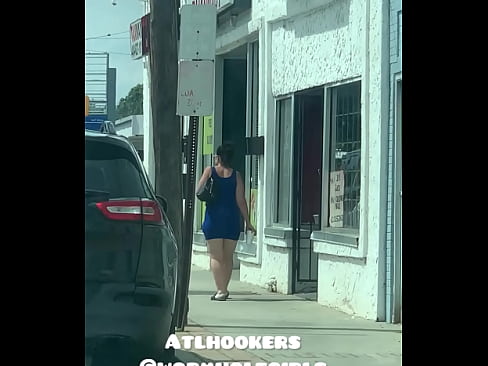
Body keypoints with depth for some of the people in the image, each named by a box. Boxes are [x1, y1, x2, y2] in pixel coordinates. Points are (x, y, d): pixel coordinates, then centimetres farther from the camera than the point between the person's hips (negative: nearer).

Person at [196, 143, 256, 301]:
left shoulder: (210, 171, -1)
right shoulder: (236, 175, 3)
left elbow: (198, 191, -5)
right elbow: (241, 201, 0)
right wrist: (248, 222, 4)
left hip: (214, 218, -2)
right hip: (232, 220, 2)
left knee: (216, 257, -1)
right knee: (227, 257, 12)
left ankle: (221, 290, -12)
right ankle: (223, 289, 14)